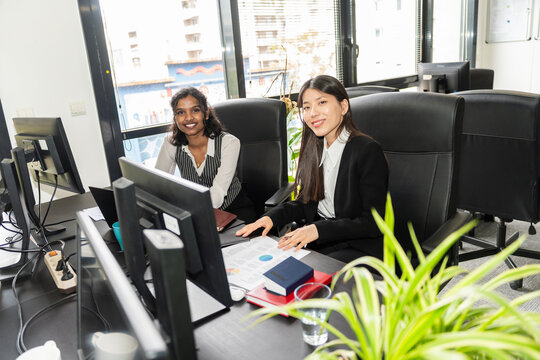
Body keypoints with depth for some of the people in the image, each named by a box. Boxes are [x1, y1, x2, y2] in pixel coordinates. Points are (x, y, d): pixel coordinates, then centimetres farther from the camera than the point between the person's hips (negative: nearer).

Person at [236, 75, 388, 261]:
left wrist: (319, 229, -24)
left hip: (358, 246, -6)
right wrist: (271, 217, -5)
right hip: (316, 240, 6)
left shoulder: (368, 151, -14)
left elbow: (374, 223, -16)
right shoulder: (313, 148, 9)